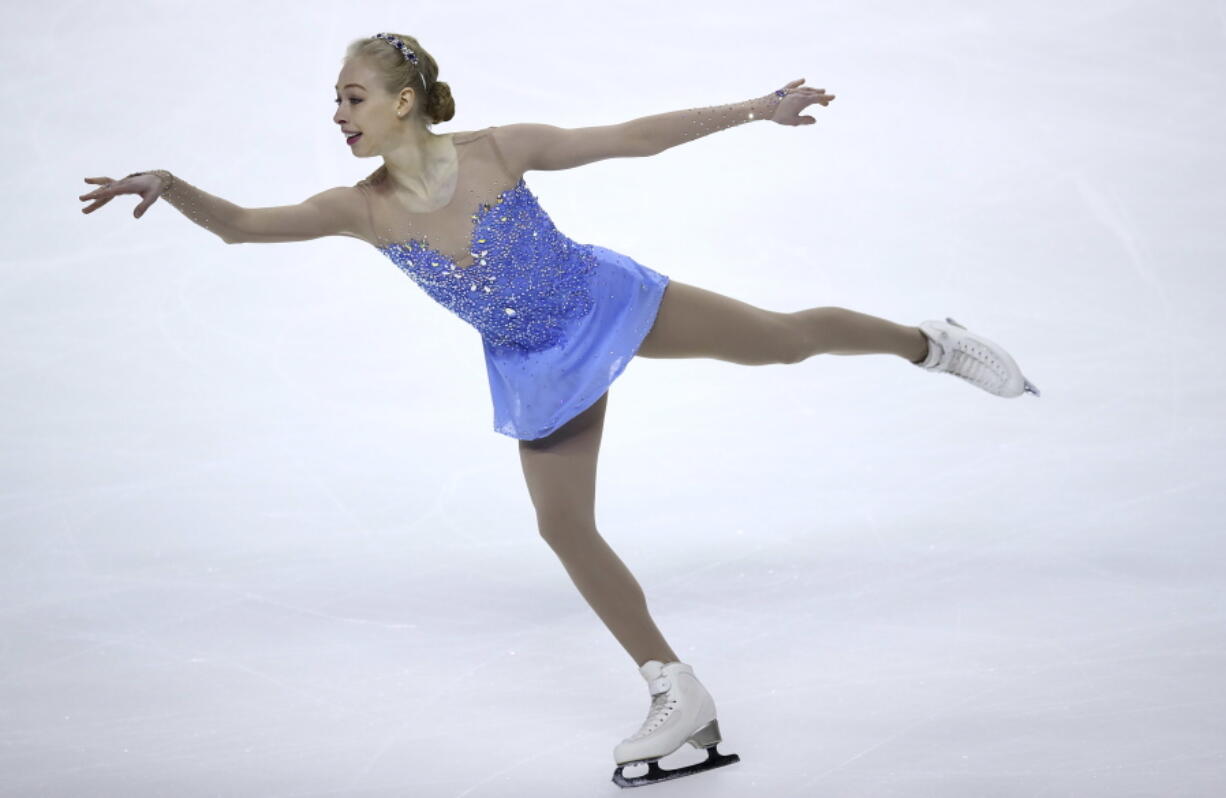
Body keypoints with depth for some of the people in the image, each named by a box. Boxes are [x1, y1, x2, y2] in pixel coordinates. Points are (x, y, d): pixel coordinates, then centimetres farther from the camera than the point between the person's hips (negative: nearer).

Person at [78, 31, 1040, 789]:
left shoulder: (497, 149, -23)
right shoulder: (363, 209, -17)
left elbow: (635, 136, -16)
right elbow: (241, 225, -20)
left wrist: (753, 109, -15)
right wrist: (170, 186, -39)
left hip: (606, 301, -3)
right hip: (538, 366, 3)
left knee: (784, 337, 1)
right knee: (565, 529, 3)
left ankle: (933, 344, 32)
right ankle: (680, 699, 17)